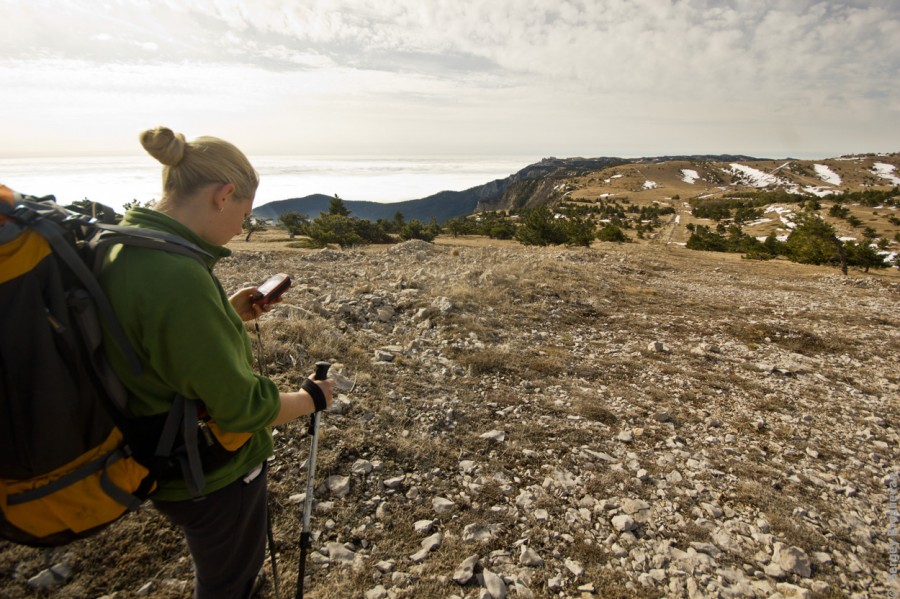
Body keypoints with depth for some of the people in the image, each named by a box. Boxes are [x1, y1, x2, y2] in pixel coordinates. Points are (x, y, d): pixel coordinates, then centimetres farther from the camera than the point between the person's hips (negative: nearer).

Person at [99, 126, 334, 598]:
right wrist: (311, 398, -12)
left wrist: (228, 312, 5)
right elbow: (241, 409, -29)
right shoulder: (178, 276, -35)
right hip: (213, 475, -8)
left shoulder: (120, 249, -4)